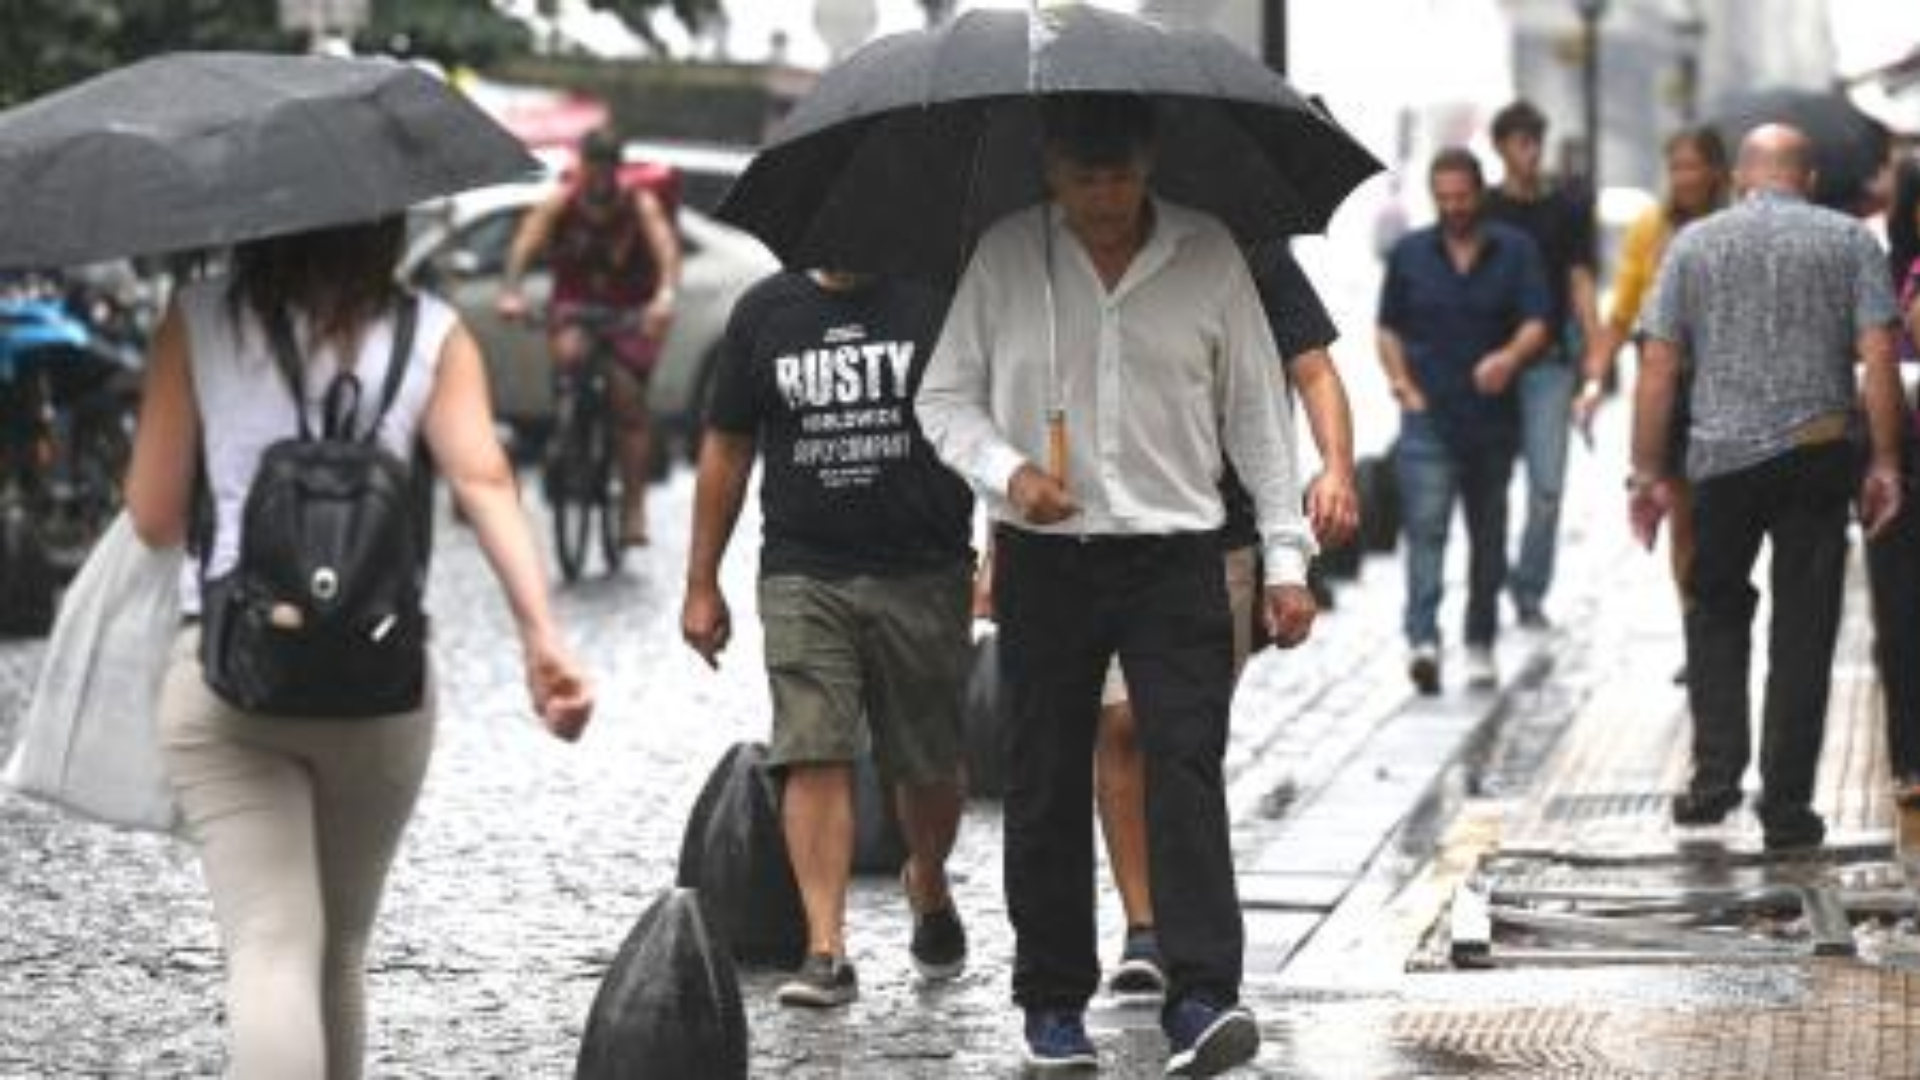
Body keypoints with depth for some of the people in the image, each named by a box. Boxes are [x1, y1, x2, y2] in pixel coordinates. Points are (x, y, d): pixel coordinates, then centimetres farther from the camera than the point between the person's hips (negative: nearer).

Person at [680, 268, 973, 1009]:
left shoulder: (937, 302, 1)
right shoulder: (766, 311, 8)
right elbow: (727, 448, 13)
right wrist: (701, 584, 11)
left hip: (922, 575, -1)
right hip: (803, 578, 1)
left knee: (929, 764, 10)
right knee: (815, 758, -12)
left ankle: (928, 890, 39)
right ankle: (825, 951, -13)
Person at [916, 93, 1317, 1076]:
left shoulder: (1208, 256, 2)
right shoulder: (1002, 257, 1)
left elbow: (1255, 410, 7)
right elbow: (944, 397, 6)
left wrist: (1286, 554, 3)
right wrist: (1006, 471, -14)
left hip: (1175, 554, -1)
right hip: (1045, 559, 1)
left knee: (1186, 767, -13)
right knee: (1046, 786, 5)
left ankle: (1201, 999, -18)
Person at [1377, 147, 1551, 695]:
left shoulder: (1516, 251, 3)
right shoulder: (1409, 253, 7)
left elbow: (1536, 323, -6)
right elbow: (1389, 330, 13)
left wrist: (1510, 357, -26)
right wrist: (1403, 386, -1)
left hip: (1493, 418, 1)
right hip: (1428, 418, -1)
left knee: (1489, 536, 10)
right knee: (1425, 529, -16)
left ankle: (1480, 644, 23)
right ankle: (1422, 641, -27)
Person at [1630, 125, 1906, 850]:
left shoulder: (1695, 245, 6)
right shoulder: (1850, 241, 4)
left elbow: (1658, 368, 1)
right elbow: (1878, 357, -5)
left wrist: (1648, 472, 5)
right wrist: (1886, 463, -2)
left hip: (1721, 457, 1)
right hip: (1818, 454, -1)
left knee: (1717, 611, 19)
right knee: (1804, 633, 5)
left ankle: (1716, 773, 6)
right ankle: (1786, 809, 5)